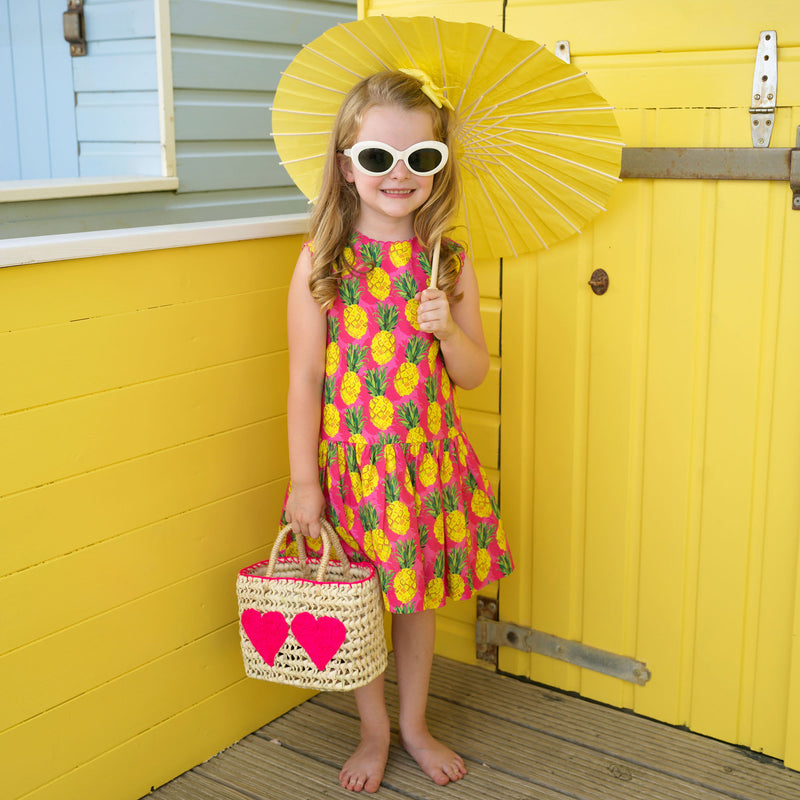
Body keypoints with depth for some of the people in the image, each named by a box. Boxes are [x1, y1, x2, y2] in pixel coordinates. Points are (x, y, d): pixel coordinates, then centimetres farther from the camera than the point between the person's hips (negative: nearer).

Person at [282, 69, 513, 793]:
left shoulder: (449, 263, -2)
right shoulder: (322, 262, -9)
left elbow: (475, 374, 3)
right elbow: (305, 378, -7)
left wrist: (447, 329, -17)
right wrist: (303, 480, -7)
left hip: (430, 460, 2)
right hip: (352, 461, -2)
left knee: (421, 598, 16)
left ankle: (415, 724, 38)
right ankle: (374, 732, 34)